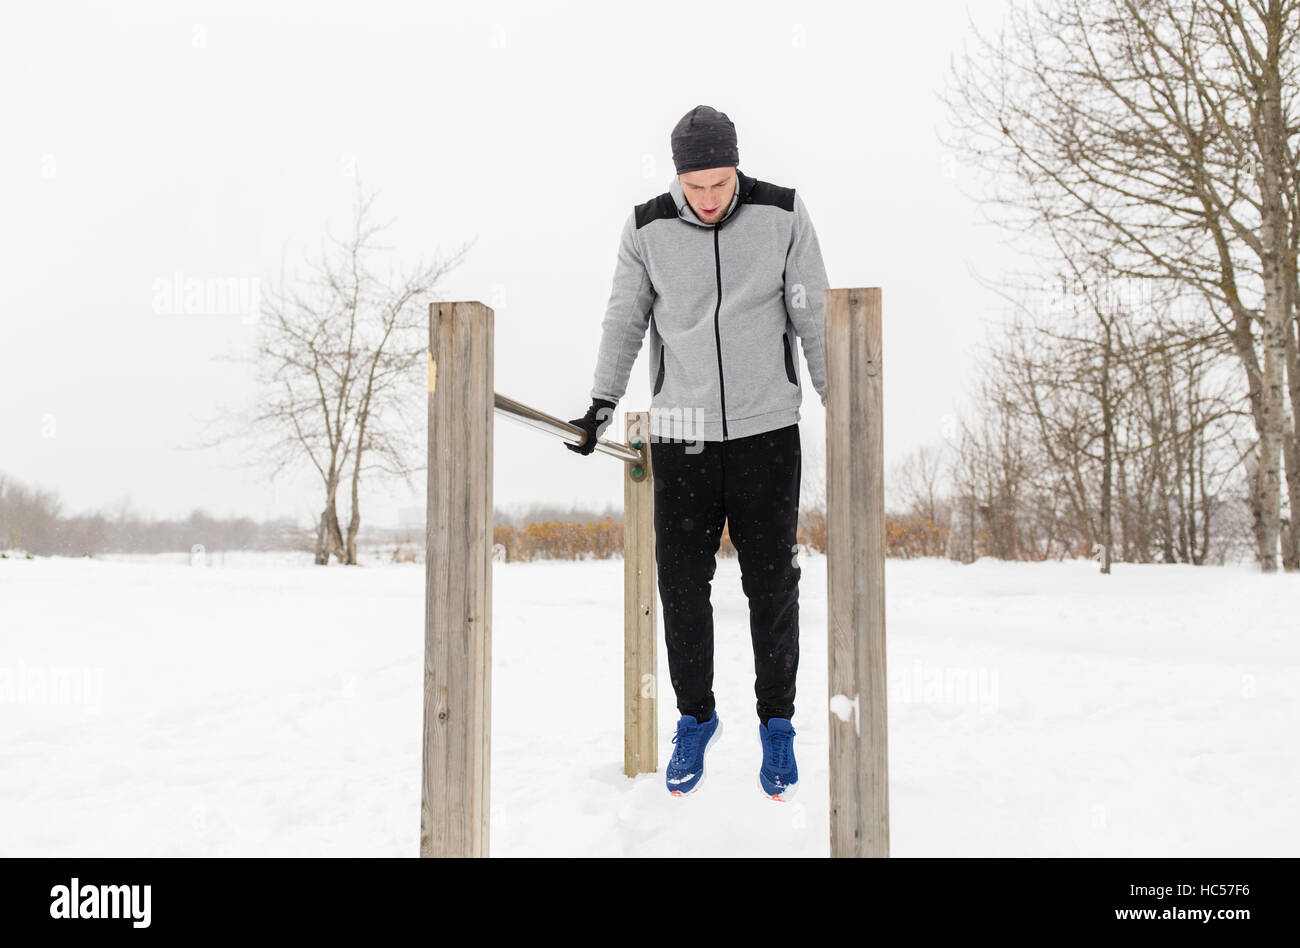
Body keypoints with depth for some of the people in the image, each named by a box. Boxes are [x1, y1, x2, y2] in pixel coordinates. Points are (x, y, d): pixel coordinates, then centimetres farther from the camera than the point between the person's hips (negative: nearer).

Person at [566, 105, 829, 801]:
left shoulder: (782, 216, -2)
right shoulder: (646, 229, -1)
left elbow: (814, 318, 5)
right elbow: (624, 320, 12)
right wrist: (602, 402, 11)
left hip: (767, 429, 0)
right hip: (681, 433, 1)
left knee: (772, 582, 1)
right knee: (681, 581, 2)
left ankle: (777, 723, 19)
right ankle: (695, 717, 22)